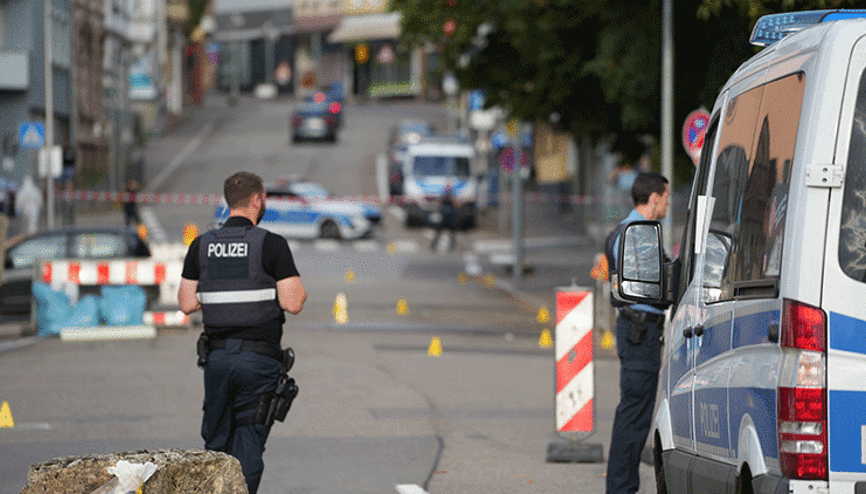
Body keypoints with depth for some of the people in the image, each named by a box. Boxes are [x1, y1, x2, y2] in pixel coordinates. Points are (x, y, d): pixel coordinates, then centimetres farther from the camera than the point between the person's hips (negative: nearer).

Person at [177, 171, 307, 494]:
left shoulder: (201, 246, 4)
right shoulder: (271, 245, -8)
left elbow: (187, 304, 5)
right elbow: (292, 303, -12)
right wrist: (300, 290, 10)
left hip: (217, 355, 4)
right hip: (258, 358, -4)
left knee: (216, 443, 14)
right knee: (248, 445, 0)